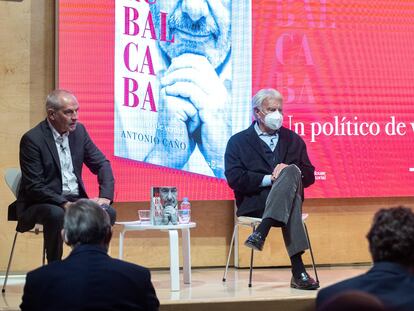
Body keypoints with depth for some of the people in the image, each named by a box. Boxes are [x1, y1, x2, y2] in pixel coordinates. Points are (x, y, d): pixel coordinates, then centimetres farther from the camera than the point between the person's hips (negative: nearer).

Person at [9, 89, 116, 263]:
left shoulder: (79, 131, 5)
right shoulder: (32, 139, -14)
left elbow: (101, 164, 8)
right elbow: (34, 187, -17)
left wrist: (105, 196, -10)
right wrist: (64, 204, -28)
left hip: (74, 199, 6)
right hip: (41, 203, -5)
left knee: (108, 212, -19)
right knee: (56, 214, -37)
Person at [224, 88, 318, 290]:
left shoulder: (293, 139, 22)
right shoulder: (238, 141, 10)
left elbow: (309, 176, 14)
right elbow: (234, 179, -4)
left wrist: (289, 171, -8)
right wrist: (268, 179, -14)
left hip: (287, 198, 3)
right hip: (253, 203, -3)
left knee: (291, 171, -34)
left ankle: (261, 233, -46)